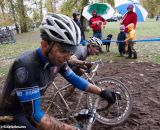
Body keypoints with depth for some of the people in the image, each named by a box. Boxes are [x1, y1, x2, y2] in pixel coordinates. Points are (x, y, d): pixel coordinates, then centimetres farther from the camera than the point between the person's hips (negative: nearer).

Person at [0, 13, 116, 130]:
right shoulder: (26, 66, -36)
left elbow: (75, 79, 1)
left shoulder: (56, 60, -13)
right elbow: (34, 115, -35)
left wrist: (101, 92, -6)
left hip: (32, 109, 7)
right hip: (12, 114, -6)